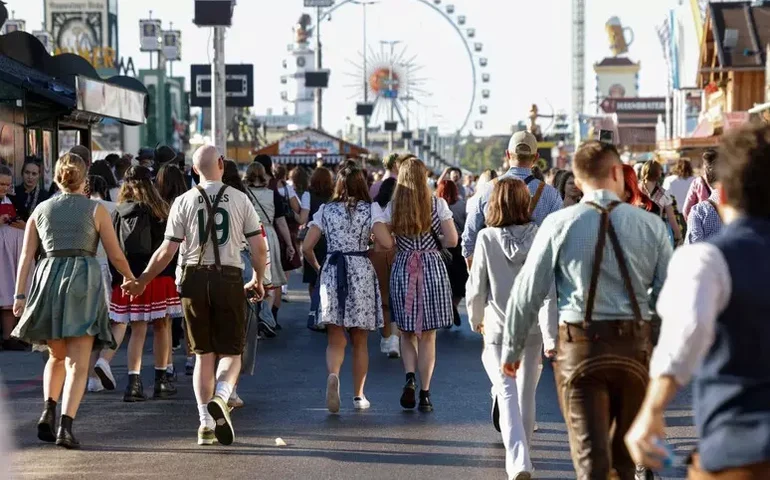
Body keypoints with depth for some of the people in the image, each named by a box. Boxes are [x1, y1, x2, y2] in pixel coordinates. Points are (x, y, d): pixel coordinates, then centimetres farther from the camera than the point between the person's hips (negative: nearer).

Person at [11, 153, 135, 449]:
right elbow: (116, 257, 4)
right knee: (77, 362, -5)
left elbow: (26, 255, 6)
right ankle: (66, 425, -20)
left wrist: (19, 294, 6)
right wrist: (132, 279, 21)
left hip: (48, 279, 3)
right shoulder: (96, 210, 4)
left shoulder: (41, 210, 13)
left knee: (57, 356, 21)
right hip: (83, 279, -3)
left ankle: (48, 411, 2)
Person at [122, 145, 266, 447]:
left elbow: (167, 250, -1)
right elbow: (259, 247, 0)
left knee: (204, 353, 11)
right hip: (229, 278, -1)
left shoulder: (184, 201, 1)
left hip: (195, 278, 1)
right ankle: (219, 398, -24)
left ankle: (206, 423, 7)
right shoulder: (239, 199, 1)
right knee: (231, 351, 6)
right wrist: (258, 280, 17)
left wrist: (141, 282, 10)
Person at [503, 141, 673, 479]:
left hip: (580, 347, -2)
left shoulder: (559, 224, -5)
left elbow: (528, 291, -2)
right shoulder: (650, 225, -1)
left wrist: (511, 348, 9)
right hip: (636, 347, 2)